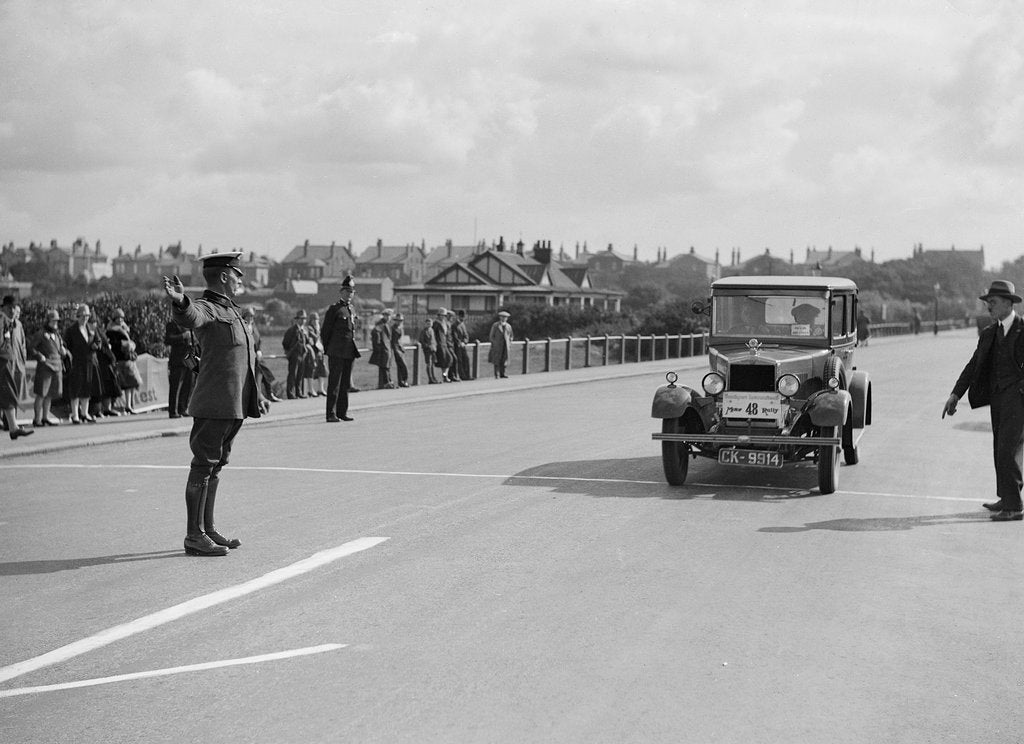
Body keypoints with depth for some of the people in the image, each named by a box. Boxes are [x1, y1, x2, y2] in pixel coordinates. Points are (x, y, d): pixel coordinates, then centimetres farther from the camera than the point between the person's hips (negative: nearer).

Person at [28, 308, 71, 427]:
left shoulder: (57, 333, 16)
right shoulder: (41, 333, -6)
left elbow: (61, 346, 29)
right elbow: (31, 347, -7)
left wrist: (64, 351, 10)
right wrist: (39, 356, -16)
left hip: (57, 366, 7)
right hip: (45, 366, -7)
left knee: (50, 394, 12)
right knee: (41, 394, -5)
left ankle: (45, 418, 20)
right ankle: (37, 419, -1)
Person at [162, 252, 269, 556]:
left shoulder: (231, 311, 20)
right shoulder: (206, 308, -9)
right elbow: (188, 317, -34)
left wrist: (256, 395, 30)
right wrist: (179, 301, -56)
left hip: (235, 405, 10)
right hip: (214, 403, -9)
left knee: (216, 465, 14)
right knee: (203, 465, -5)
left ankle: (208, 530, 22)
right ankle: (194, 537, -2)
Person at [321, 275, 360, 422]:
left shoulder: (351, 309, 16)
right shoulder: (334, 309, -5)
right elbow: (325, 332, -4)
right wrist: (327, 350, -1)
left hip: (350, 353, 7)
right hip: (336, 353, -7)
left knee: (346, 384, 10)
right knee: (334, 383, -6)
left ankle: (342, 412, 17)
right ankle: (331, 414, -5)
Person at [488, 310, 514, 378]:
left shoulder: (508, 326, 14)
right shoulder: (495, 325, 4)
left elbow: (511, 336, 22)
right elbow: (491, 336, 5)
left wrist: (509, 344, 10)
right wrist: (495, 343, -4)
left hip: (506, 346, 3)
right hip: (497, 346, -3)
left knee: (505, 360, -3)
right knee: (497, 361, -5)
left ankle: (503, 374, -2)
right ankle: (497, 374, -2)